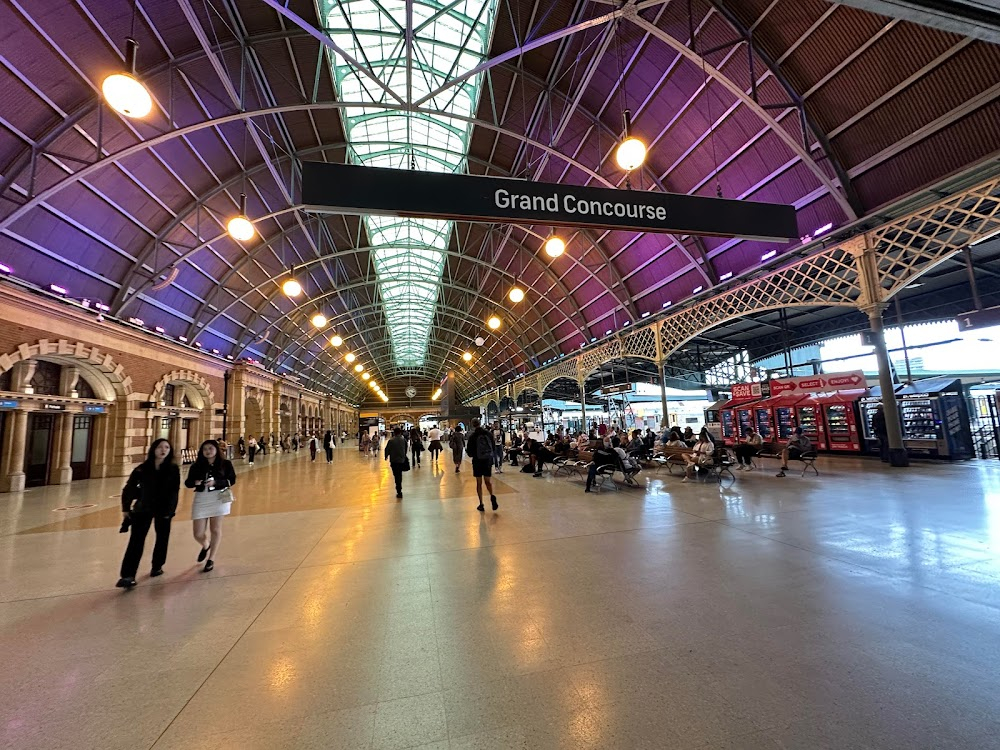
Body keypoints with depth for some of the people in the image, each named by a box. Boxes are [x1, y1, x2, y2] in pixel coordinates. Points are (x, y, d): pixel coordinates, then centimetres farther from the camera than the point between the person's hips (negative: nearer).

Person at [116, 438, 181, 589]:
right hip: (142, 508, -1)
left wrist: (169, 510, -10)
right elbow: (129, 488, 1)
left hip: (163, 510, 1)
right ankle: (127, 576, -2)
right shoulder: (142, 469, -7)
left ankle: (157, 566, 25)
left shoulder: (173, 469, -7)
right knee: (136, 540, -5)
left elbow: (174, 491, -7)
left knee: (162, 538, 10)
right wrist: (125, 508, 0)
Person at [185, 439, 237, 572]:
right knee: (198, 534, 4)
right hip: (201, 499, 2)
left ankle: (211, 560, 20)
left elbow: (232, 480, -8)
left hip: (219, 498, -2)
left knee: (215, 530, 5)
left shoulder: (225, 464, -4)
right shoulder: (197, 466, 2)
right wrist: (195, 482, -19)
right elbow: (187, 482, 3)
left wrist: (215, 482, -22)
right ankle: (205, 547, 40)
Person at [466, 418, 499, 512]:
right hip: (488, 461, 3)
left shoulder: (472, 436, -11)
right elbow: (494, 448, 3)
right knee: (488, 481, 13)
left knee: (479, 483, 8)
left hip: (477, 461, -2)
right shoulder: (489, 434, -1)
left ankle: (481, 505, 11)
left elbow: (470, 453, -7)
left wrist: (466, 449, 14)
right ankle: (492, 496, -13)